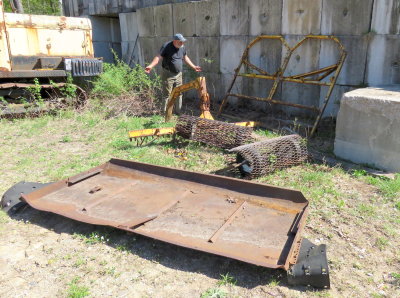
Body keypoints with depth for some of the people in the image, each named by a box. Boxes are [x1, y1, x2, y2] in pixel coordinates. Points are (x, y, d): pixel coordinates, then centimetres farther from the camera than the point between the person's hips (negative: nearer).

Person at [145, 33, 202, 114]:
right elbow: (158, 57, -19)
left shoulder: (182, 47, 6)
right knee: (167, 95, -3)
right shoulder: (167, 46, -13)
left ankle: (178, 112, 22)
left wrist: (193, 67, 27)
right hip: (168, 74, -6)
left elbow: (185, 58, 22)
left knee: (179, 94, 10)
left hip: (178, 74, 6)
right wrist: (150, 66, -33)